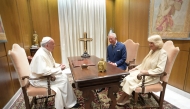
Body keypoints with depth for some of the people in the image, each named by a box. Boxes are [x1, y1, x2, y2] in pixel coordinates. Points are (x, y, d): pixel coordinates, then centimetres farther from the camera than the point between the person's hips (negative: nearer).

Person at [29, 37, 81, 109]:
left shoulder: (47, 52, 4)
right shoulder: (40, 55, -26)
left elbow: (51, 64, 17)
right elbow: (43, 71, -33)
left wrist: (59, 66, -3)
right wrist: (59, 69, -24)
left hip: (46, 75, 9)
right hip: (39, 79, -9)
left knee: (64, 77, -8)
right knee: (63, 79, -18)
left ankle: (70, 103, 1)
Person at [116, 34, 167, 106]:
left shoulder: (162, 53, -13)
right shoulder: (152, 51, 12)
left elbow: (160, 69, -21)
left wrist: (146, 72, -25)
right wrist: (136, 68, 5)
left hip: (151, 76, -8)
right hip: (143, 72, 8)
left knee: (130, 81, -22)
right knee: (127, 77, -15)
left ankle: (122, 99, -2)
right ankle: (125, 98, -12)